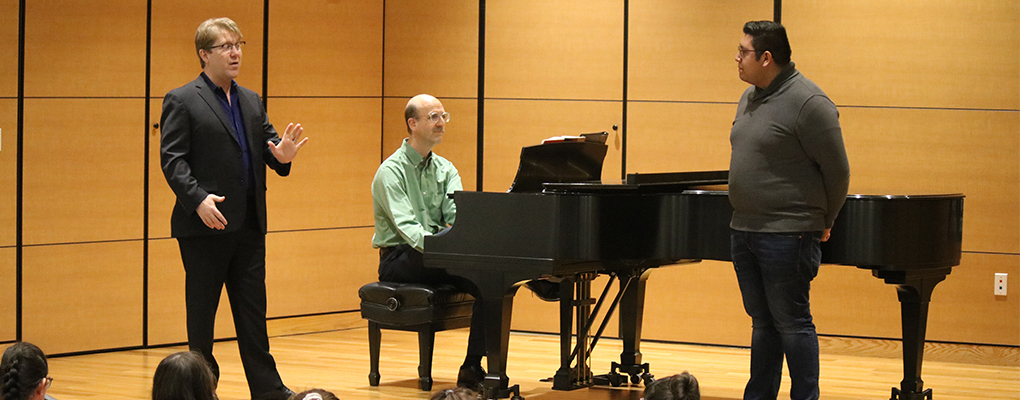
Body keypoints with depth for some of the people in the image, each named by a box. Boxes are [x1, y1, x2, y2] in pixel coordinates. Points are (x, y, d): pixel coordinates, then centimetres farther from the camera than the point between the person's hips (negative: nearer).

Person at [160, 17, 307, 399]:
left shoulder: (251, 102, 17)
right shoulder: (182, 101, -4)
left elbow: (267, 146, 14)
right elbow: (171, 160, -11)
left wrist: (282, 155, -11)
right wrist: (198, 199, -24)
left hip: (249, 225, 6)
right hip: (205, 225, -6)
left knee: (253, 310, 9)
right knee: (201, 311, 3)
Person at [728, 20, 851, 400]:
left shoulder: (808, 102, -15)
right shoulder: (749, 98, 12)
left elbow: (837, 171, -11)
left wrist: (821, 223, 0)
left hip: (787, 236, -8)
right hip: (744, 229, 8)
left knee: (791, 322, -4)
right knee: (762, 321, 15)